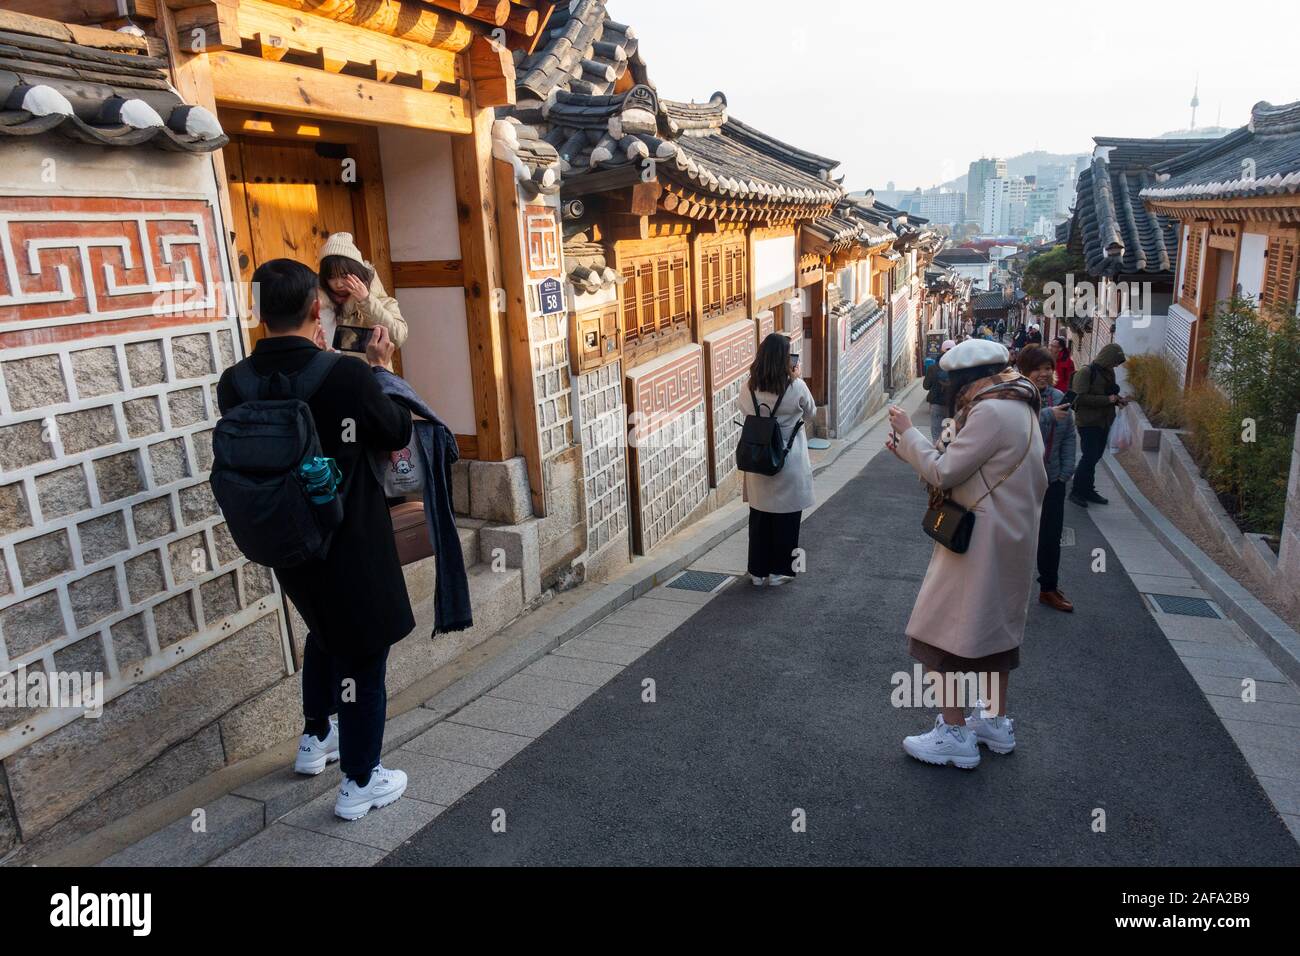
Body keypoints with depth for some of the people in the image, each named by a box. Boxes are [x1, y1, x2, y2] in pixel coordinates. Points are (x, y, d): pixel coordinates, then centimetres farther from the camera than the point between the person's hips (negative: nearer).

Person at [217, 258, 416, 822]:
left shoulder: (234, 385, -9)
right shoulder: (347, 376, -23)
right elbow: (398, 434, -8)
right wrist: (380, 369, 5)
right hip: (352, 546, -6)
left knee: (326, 632, 30)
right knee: (362, 657, 10)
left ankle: (315, 740, 45)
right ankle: (359, 784, 24)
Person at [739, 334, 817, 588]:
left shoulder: (748, 390, -7)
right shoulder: (796, 388, -15)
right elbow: (811, 416, 3)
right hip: (790, 466, -3)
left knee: (759, 517, 15)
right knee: (786, 519, 11)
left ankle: (758, 571, 24)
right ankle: (779, 571, 20)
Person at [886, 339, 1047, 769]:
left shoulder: (992, 412, -20)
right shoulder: (1016, 407, 12)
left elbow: (943, 473, -21)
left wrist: (908, 434, -9)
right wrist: (913, 452, 7)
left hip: (982, 539, -10)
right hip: (1009, 537, 10)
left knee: (945, 632, -1)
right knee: (994, 626, 19)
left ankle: (954, 733, 6)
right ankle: (996, 722, 32)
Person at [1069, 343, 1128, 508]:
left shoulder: (1109, 373, 10)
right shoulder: (1086, 372, -14)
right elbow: (1080, 397, -20)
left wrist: (1118, 399, 3)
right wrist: (1107, 399, -20)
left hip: (1104, 422, 8)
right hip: (1088, 423, -8)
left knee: (1094, 457, 12)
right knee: (1089, 456, -7)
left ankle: (1088, 490, 22)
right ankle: (1076, 491, 4)